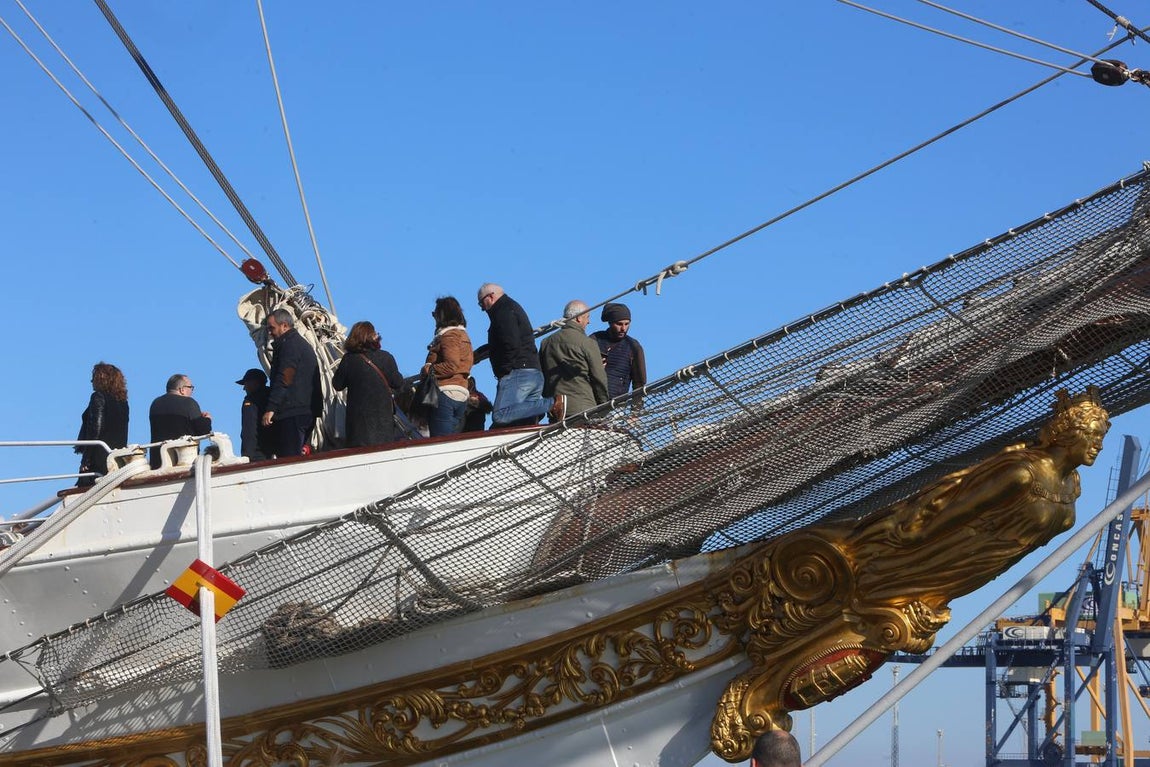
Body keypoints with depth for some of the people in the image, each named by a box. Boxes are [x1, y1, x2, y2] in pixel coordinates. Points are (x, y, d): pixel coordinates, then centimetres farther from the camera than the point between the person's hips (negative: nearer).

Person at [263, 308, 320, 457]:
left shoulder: (289, 345, -8)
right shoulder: (303, 344, 25)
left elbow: (283, 380, -18)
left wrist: (271, 409, -21)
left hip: (292, 413, -11)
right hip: (307, 412, 11)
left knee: (288, 460, -13)